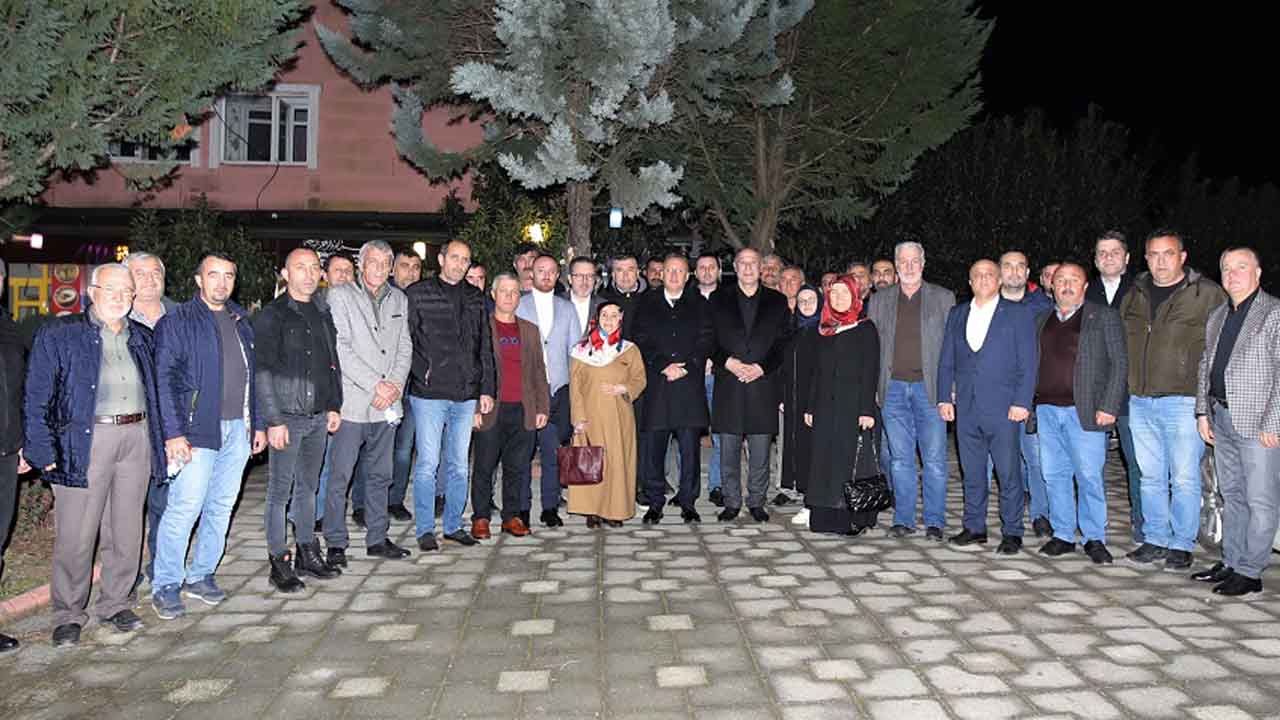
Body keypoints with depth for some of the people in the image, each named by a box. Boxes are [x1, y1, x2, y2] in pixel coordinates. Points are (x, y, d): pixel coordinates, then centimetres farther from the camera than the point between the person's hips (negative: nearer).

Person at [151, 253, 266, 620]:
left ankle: (200, 575, 23)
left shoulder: (241, 321, 16)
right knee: (183, 509, -6)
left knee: (221, 507, 11)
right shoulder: (177, 321, -3)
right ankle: (166, 586, 6)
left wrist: (258, 423, 15)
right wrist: (174, 433, -16)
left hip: (238, 429, 6)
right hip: (199, 429, -6)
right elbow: (165, 379, -9)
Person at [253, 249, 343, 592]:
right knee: (280, 491, 0)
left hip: (319, 416, 6)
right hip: (287, 417, -6)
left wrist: (334, 406, 12)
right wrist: (274, 421, -15)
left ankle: (307, 553, 24)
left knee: (308, 487, 14)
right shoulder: (271, 316, -7)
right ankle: (278, 562, 9)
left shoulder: (323, 314, 13)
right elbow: (263, 371, -11)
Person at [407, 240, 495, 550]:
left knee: (458, 465, 11)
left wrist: (486, 389, 10)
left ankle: (453, 525, 22)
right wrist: (419, 374, -12)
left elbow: (485, 347, 15)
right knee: (428, 463, -2)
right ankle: (425, 529, 10)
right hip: (429, 393, -4)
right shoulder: (418, 294, 0)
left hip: (466, 395, 4)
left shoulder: (475, 298, 13)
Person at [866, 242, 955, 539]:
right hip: (893, 389, 2)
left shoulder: (944, 298, 6)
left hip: (930, 388, -2)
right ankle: (903, 519, 15)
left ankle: (934, 521, 10)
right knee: (900, 458, 7)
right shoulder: (879, 300, 12)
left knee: (934, 459, 0)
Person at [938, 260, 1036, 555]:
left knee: (1009, 473, 0)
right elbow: (946, 361, 14)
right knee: (971, 472, 10)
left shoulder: (1018, 314, 3)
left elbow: (1028, 362, -2)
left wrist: (1022, 402, -10)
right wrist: (944, 398, 5)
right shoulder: (956, 314, 14)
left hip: (1003, 408, -4)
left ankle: (1011, 532, 11)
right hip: (966, 408, 4)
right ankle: (974, 528, 21)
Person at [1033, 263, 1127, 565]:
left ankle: (1094, 539, 9)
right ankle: (1063, 535, 18)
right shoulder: (1042, 320, 16)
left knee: (1088, 477, -4)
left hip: (1085, 412, -4)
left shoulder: (1104, 317, 3)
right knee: (1054, 475, 8)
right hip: (1047, 409, 4)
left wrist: (1108, 407, -10)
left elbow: (1119, 363, -1)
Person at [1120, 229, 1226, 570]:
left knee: (1184, 479, 0)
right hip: (1140, 402, 5)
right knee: (1150, 477, 11)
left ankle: (1181, 545, 13)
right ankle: (1155, 540, 22)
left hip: (1183, 401, -5)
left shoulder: (1207, 294, -2)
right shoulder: (1134, 295, 12)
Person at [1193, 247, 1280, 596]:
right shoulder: (1217, 316, 15)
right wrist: (1202, 412, 12)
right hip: (1222, 419, 7)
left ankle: (1250, 572, 5)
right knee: (1232, 495, 15)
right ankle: (1231, 562, 24)